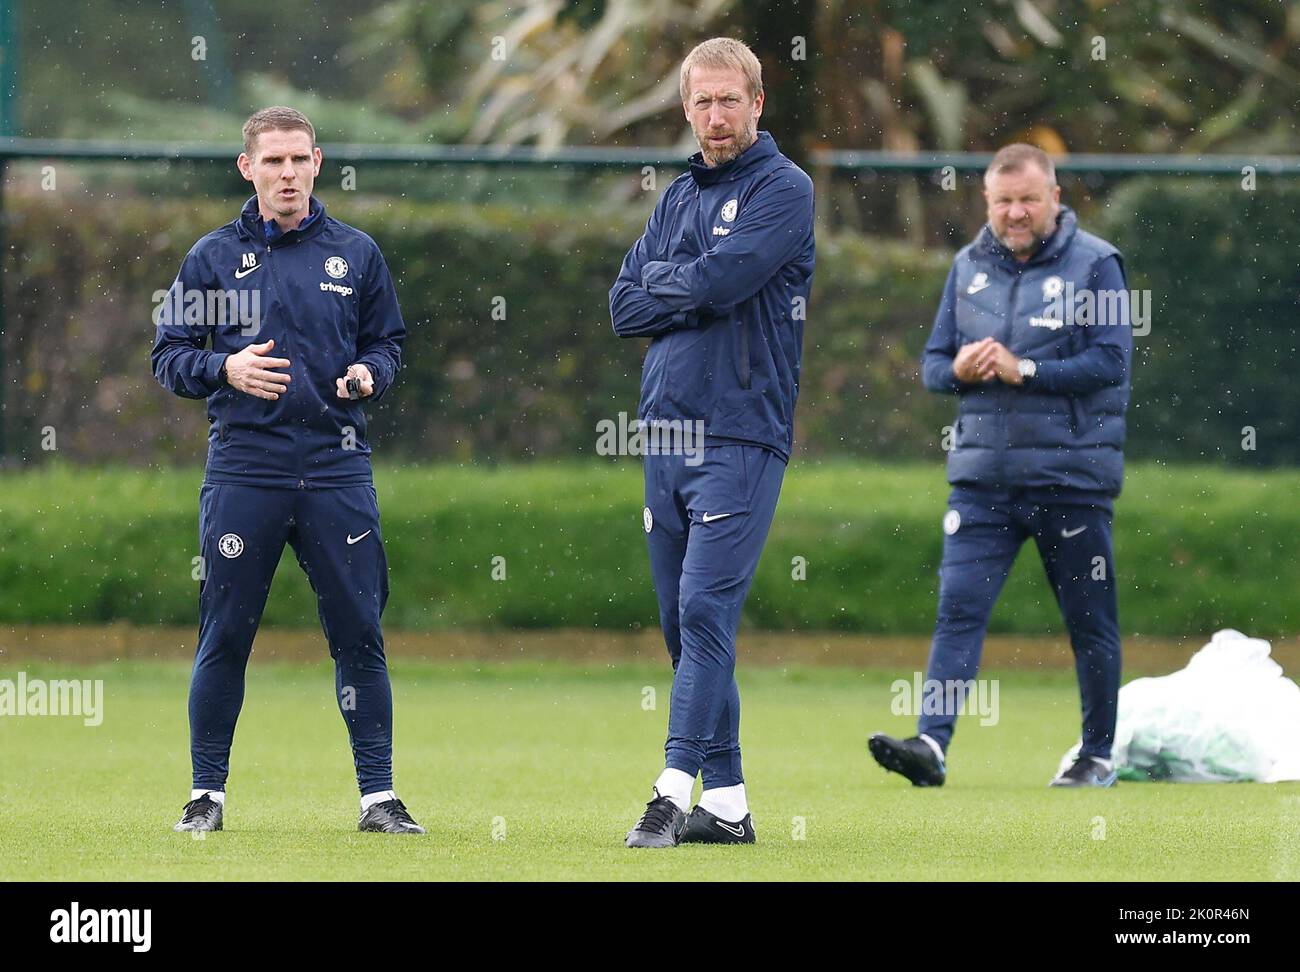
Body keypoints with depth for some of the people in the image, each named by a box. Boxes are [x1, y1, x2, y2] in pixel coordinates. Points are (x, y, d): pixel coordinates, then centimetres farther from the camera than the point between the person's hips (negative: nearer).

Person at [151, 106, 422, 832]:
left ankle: (378, 794, 5)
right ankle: (208, 792, 10)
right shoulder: (214, 257, 7)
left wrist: (368, 375, -6)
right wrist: (225, 369, -11)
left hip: (337, 466, 1)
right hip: (243, 467, -1)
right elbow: (169, 356, 8)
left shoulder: (356, 254, 10)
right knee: (226, 635, 1)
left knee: (359, 632, -1)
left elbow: (388, 343, 16)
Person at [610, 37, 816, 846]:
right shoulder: (679, 198, 18)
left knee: (706, 611, -15)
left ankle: (677, 791, -19)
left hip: (741, 438, -7)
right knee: (683, 622, 6)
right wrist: (696, 292, -4)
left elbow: (721, 280, -16)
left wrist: (664, 283, 2)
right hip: (668, 436, 7)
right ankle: (726, 803, 10)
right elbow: (626, 307, 11)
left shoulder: (784, 189, -3)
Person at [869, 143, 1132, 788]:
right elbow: (933, 363, 15)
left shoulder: (1094, 264, -3)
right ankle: (931, 745, -17)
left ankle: (1098, 755, 17)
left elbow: (1110, 361, -12)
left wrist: (1023, 371, -18)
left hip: (1071, 475, -3)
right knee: (959, 607, -9)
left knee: (1089, 621, 5)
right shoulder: (969, 266, 12)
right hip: (981, 474, 4)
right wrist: (958, 371, -9)